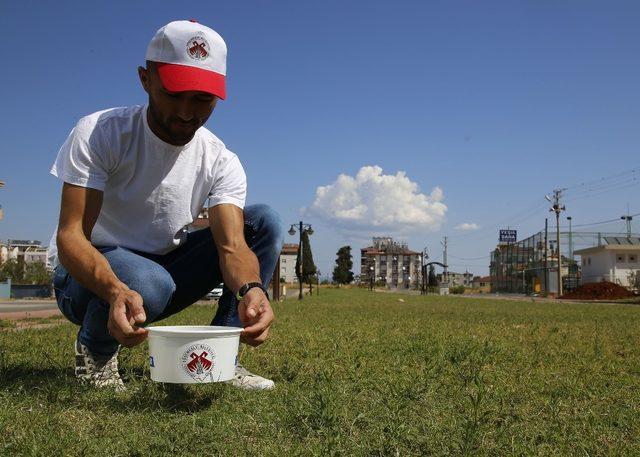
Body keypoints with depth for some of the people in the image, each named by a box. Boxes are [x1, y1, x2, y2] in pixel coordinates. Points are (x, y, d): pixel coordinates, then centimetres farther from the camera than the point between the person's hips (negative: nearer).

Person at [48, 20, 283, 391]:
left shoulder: (222, 163, -10)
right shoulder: (98, 134, -19)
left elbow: (232, 244, -23)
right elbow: (69, 236, -27)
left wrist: (251, 288, -48)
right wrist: (116, 291, -49)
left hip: (164, 269, 4)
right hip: (90, 276, -3)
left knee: (265, 221, -14)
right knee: (147, 283, -40)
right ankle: (95, 352, -4)